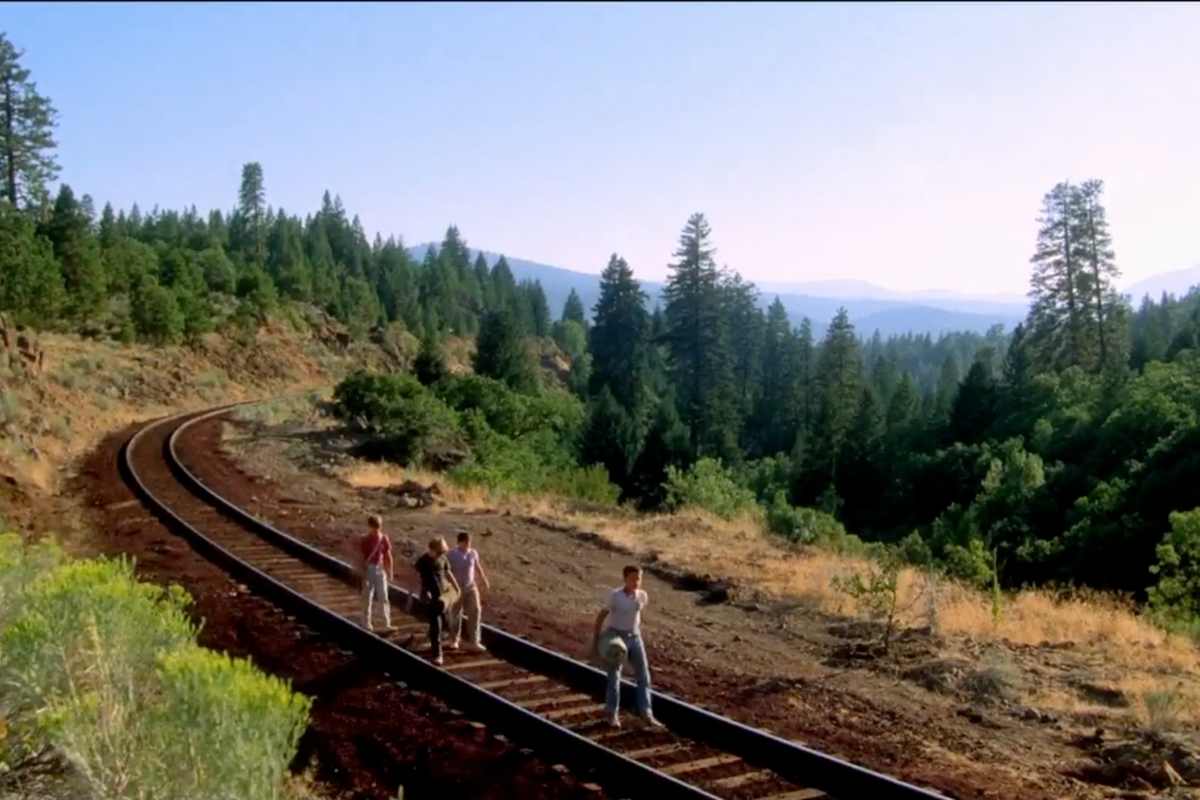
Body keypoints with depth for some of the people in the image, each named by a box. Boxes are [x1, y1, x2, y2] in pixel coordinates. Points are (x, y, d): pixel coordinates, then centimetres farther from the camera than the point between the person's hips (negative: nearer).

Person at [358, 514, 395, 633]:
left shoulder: (384, 539, -3)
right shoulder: (364, 540, -10)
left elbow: (388, 557, 4)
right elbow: (361, 559, -10)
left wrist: (390, 572, 4)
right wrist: (363, 575, -14)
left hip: (380, 569, 3)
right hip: (369, 569, -3)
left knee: (384, 598, 7)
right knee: (368, 597, 7)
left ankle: (387, 624, 13)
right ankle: (366, 623, 18)